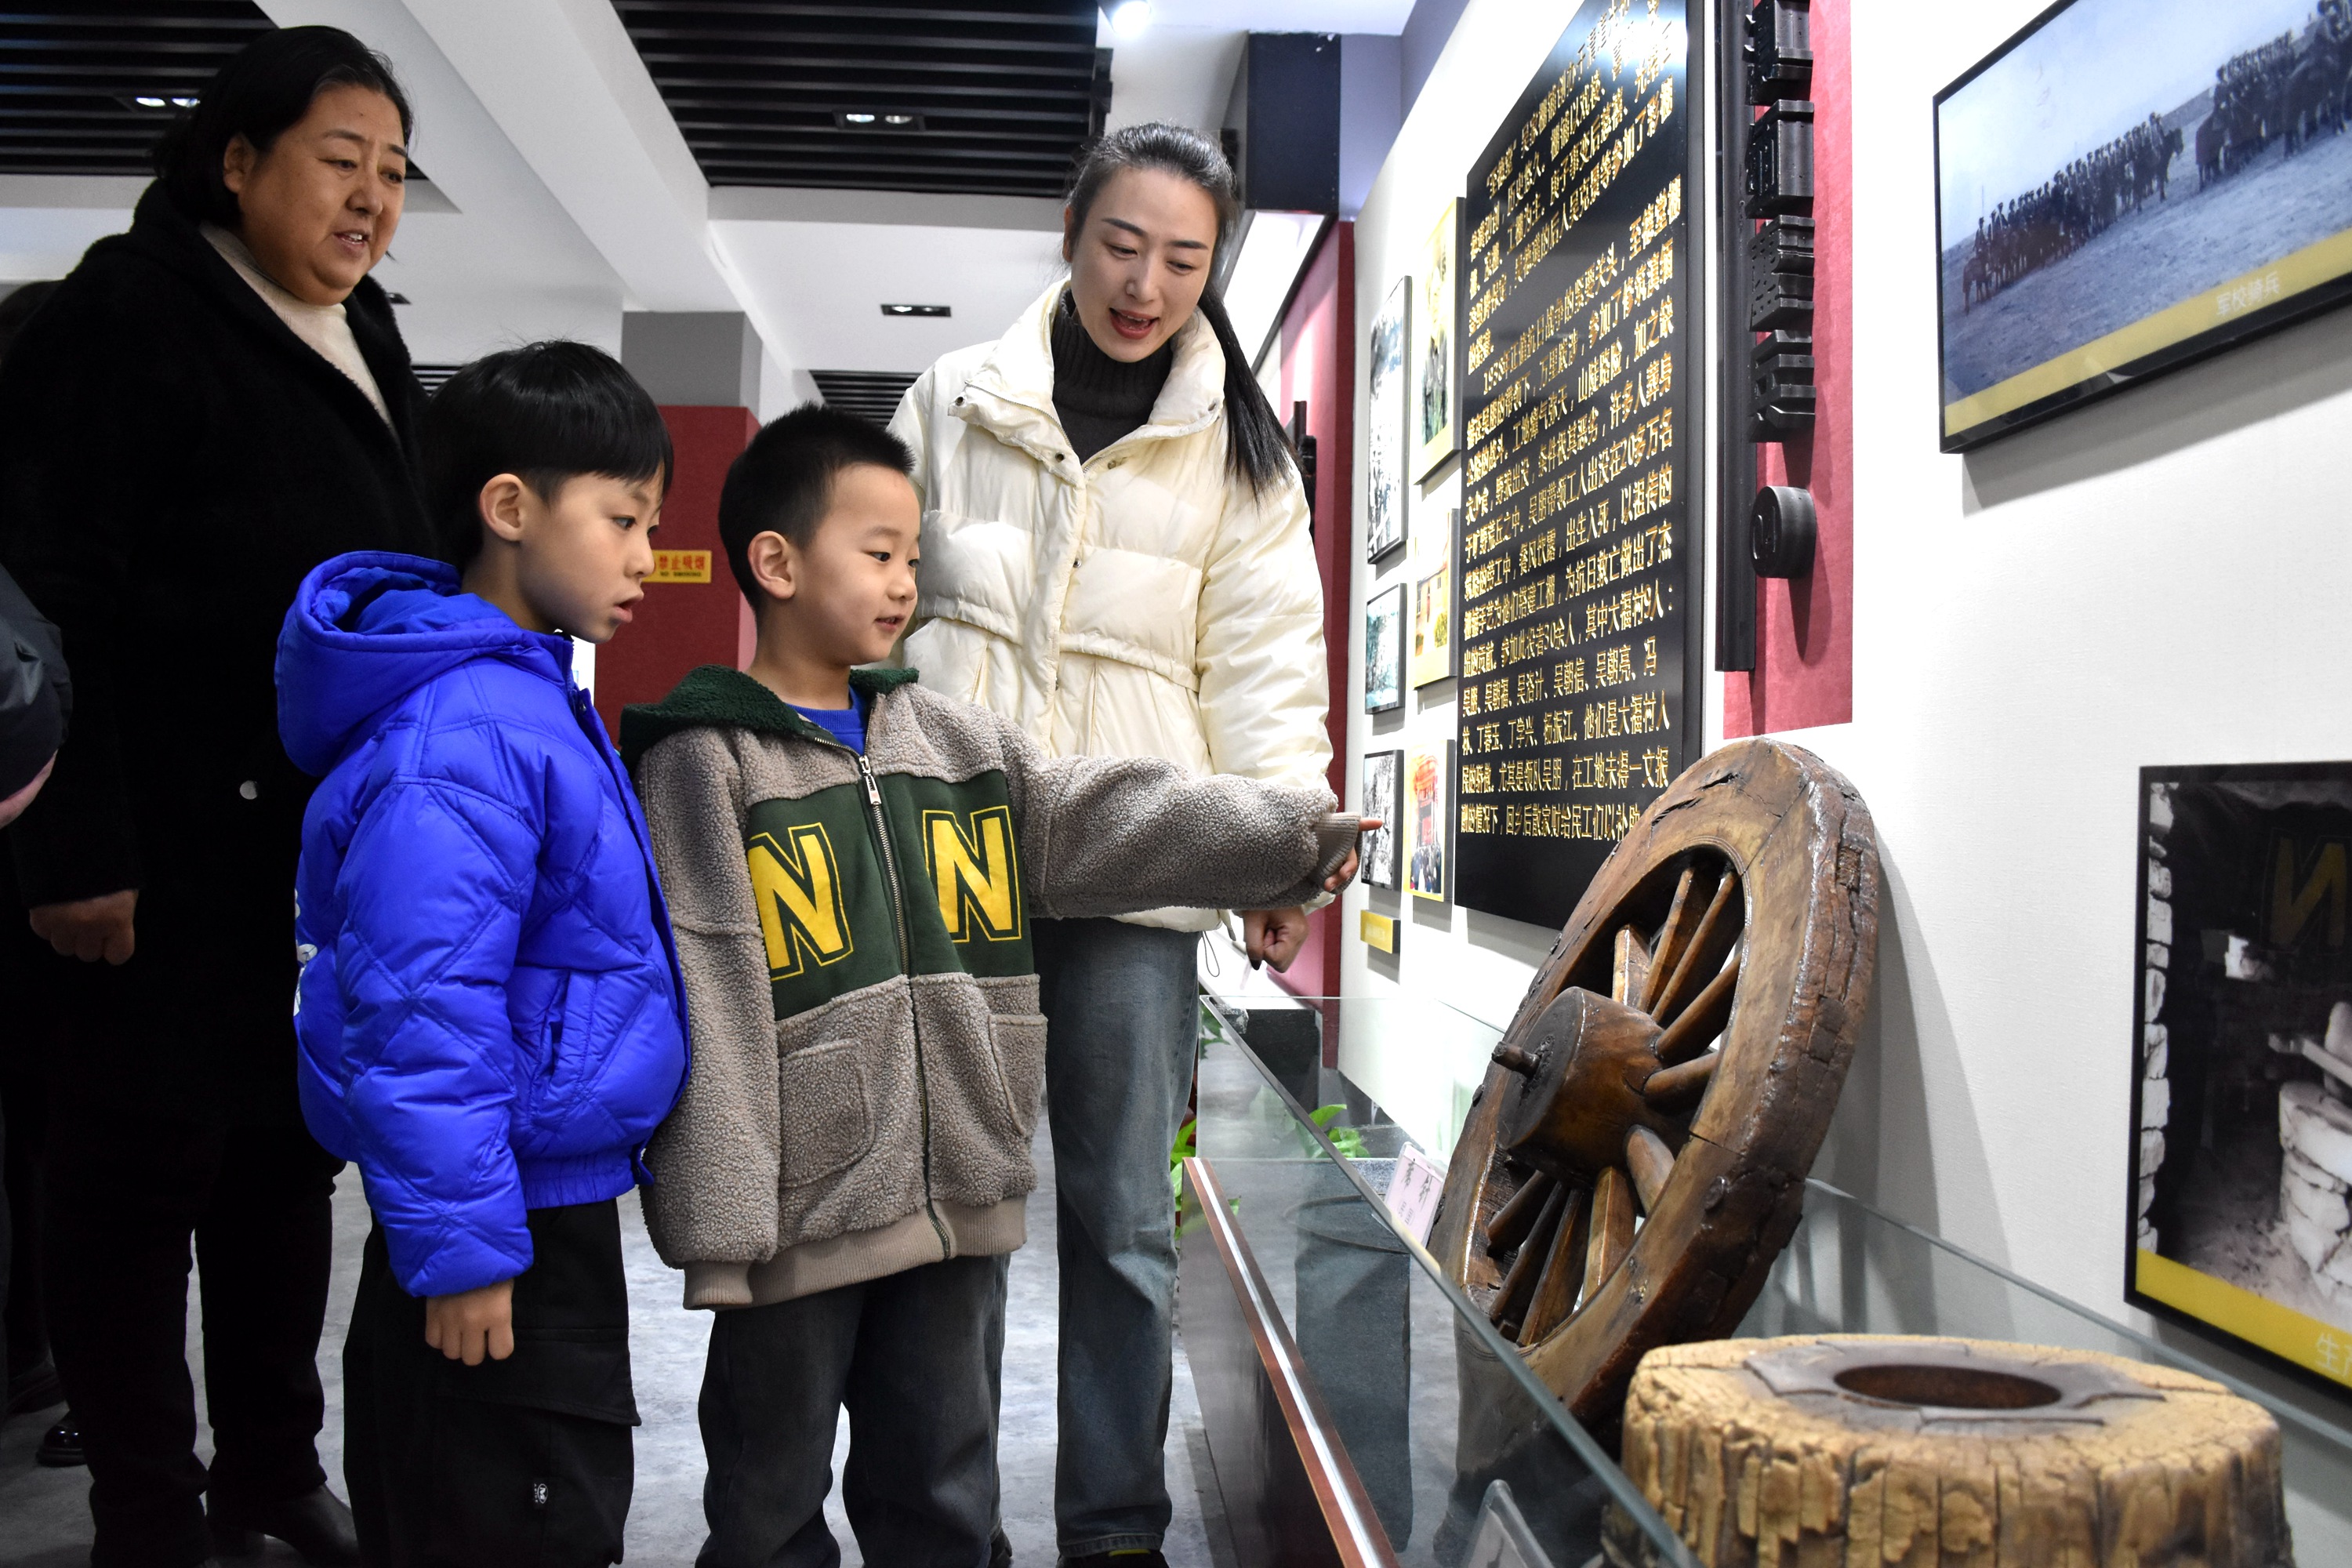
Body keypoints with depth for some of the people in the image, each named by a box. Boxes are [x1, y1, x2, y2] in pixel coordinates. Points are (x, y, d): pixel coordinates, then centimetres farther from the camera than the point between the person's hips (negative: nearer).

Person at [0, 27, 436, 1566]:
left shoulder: (364, 343, 14)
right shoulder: (126, 319, -9)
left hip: (336, 840, 7)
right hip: (178, 844, -7)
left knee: (296, 1148, 14)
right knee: (149, 1156, 4)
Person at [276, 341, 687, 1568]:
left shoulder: (532, 695, 10)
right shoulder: (464, 740, -23)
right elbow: (420, 1007, -26)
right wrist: (460, 1246, -21)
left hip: (557, 1196, 10)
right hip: (506, 1236, -10)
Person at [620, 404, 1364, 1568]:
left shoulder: (950, 737, 8)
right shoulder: (705, 762, -9)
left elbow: (1106, 818, 4)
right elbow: (699, 1017, -13)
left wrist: (1292, 837, -5)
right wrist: (714, 1226, -16)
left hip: (960, 1198, 5)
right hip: (800, 1215, -5)